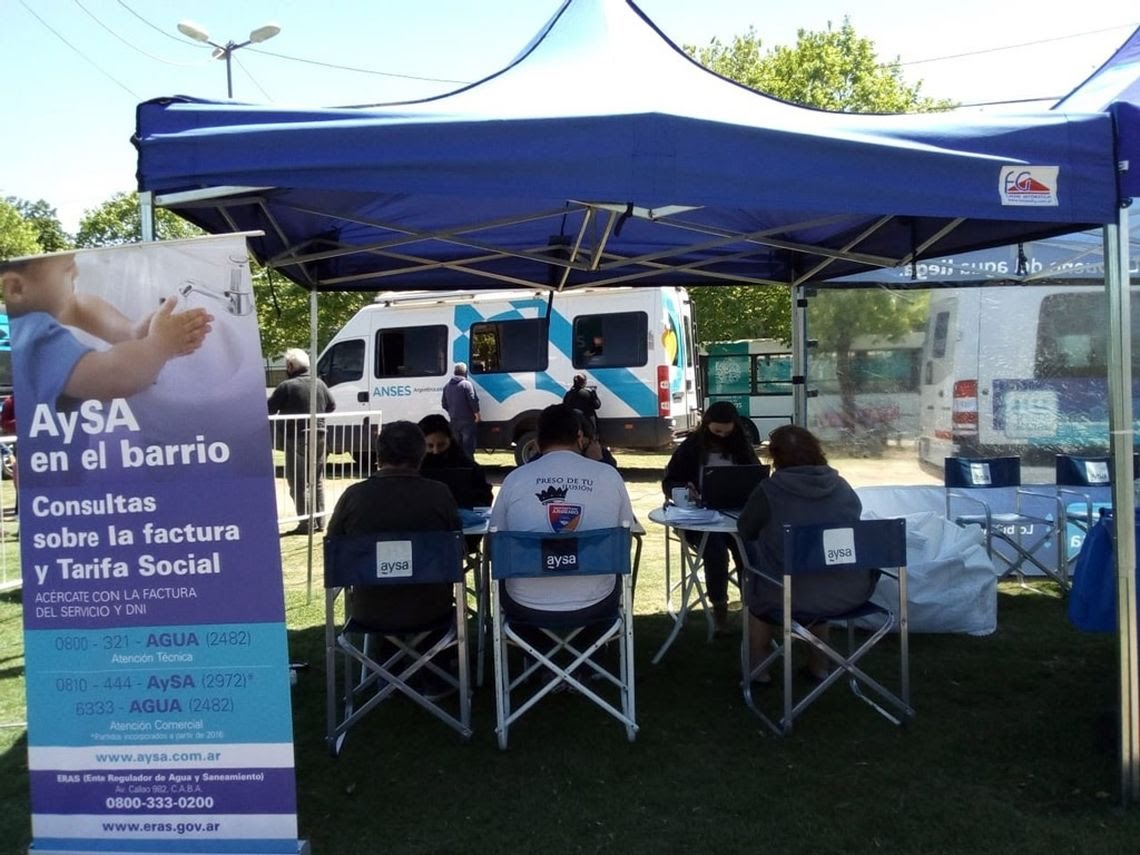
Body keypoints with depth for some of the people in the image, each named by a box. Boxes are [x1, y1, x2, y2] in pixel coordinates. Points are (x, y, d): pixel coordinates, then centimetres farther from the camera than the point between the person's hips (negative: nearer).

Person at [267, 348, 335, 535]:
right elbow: (332, 406, 18)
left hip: (297, 439, -6)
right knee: (317, 481, 16)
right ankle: (319, 521, 19)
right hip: (319, 437, 7)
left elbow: (269, 410, -9)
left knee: (298, 482, -1)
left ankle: (307, 523, -4)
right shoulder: (320, 384, 7)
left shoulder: (287, 386, -12)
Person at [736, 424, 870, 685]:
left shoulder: (769, 490, -8)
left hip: (794, 594, -4)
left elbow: (744, 530, 6)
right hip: (850, 593, 4)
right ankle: (818, 665, 39)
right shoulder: (841, 486, 4)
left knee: (754, 587, 27)